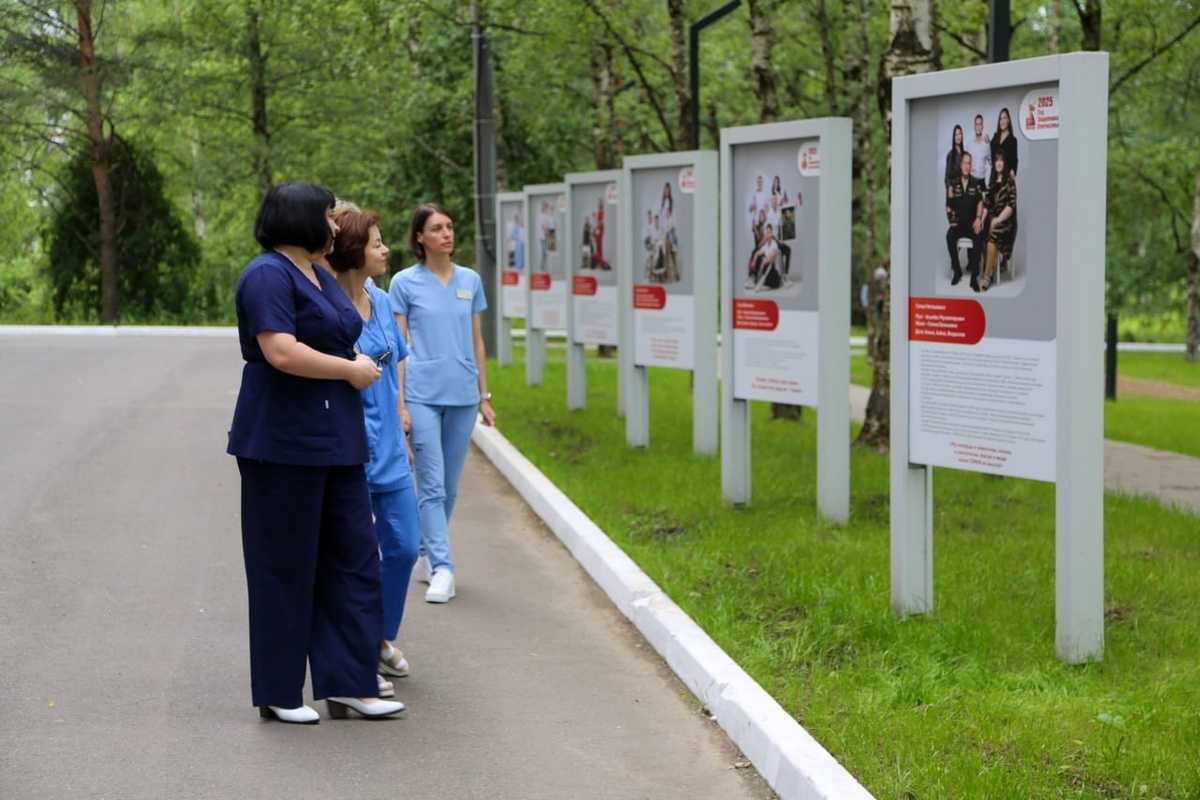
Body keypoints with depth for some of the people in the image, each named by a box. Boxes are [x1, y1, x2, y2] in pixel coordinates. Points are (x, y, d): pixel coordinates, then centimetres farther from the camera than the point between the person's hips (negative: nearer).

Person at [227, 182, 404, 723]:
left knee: (352, 557, 6)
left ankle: (347, 683, 10)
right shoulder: (268, 276, -13)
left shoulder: (322, 278, 16)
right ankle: (278, 694, 10)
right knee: (285, 567, 0)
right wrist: (351, 369, -14)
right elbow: (282, 352, -24)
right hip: (283, 442, -9)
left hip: (335, 442, 9)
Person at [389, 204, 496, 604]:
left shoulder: (471, 281, 9)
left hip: (462, 395, 4)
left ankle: (427, 554, 25)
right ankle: (441, 569, -9)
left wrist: (484, 396, 13)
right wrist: (399, 403, -6)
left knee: (449, 487, 10)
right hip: (423, 395, -4)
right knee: (432, 485, -8)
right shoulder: (405, 283, -1)